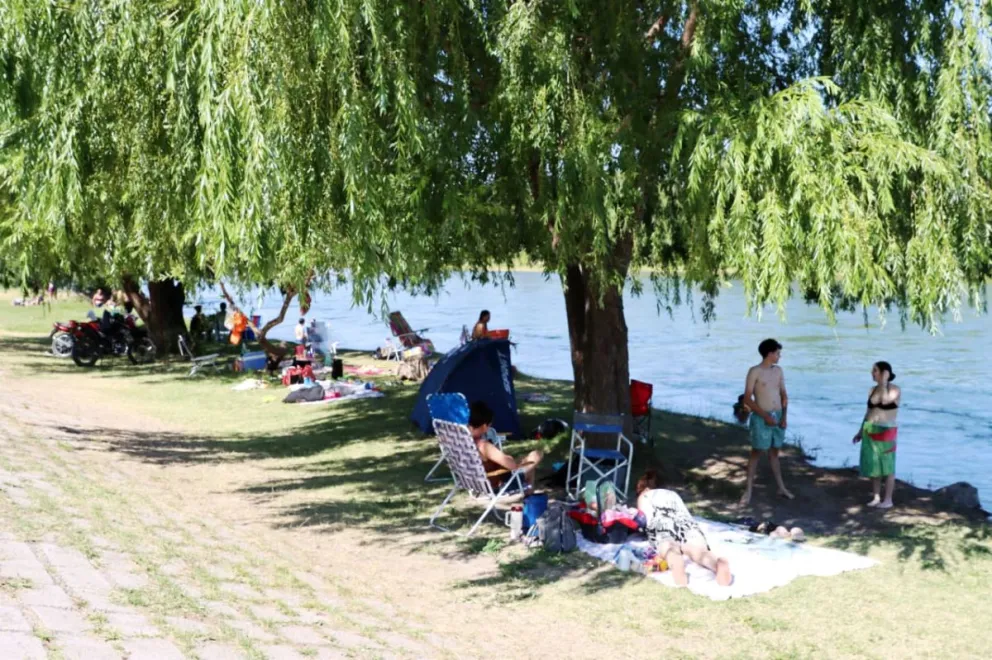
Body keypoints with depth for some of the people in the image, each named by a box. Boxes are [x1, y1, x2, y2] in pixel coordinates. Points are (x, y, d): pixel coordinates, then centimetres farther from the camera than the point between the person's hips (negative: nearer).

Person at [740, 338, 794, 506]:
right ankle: (748, 491, 2)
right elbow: (747, 399, -14)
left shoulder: (778, 370, 7)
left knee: (774, 452, 15)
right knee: (756, 452, -2)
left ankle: (781, 488, 22)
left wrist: (784, 417, 0)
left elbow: (784, 395, 12)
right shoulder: (755, 371, -11)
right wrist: (765, 416, -17)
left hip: (778, 416, 5)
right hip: (761, 418, -5)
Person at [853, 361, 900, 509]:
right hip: (870, 432, 6)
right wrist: (861, 431, 14)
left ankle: (888, 500, 8)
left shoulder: (895, 389, -9)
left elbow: (885, 401, -29)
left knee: (887, 467, 0)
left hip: (886, 433, -6)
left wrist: (884, 382, -22)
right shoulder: (873, 390, 9)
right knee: (873, 465, 9)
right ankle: (876, 497, 17)